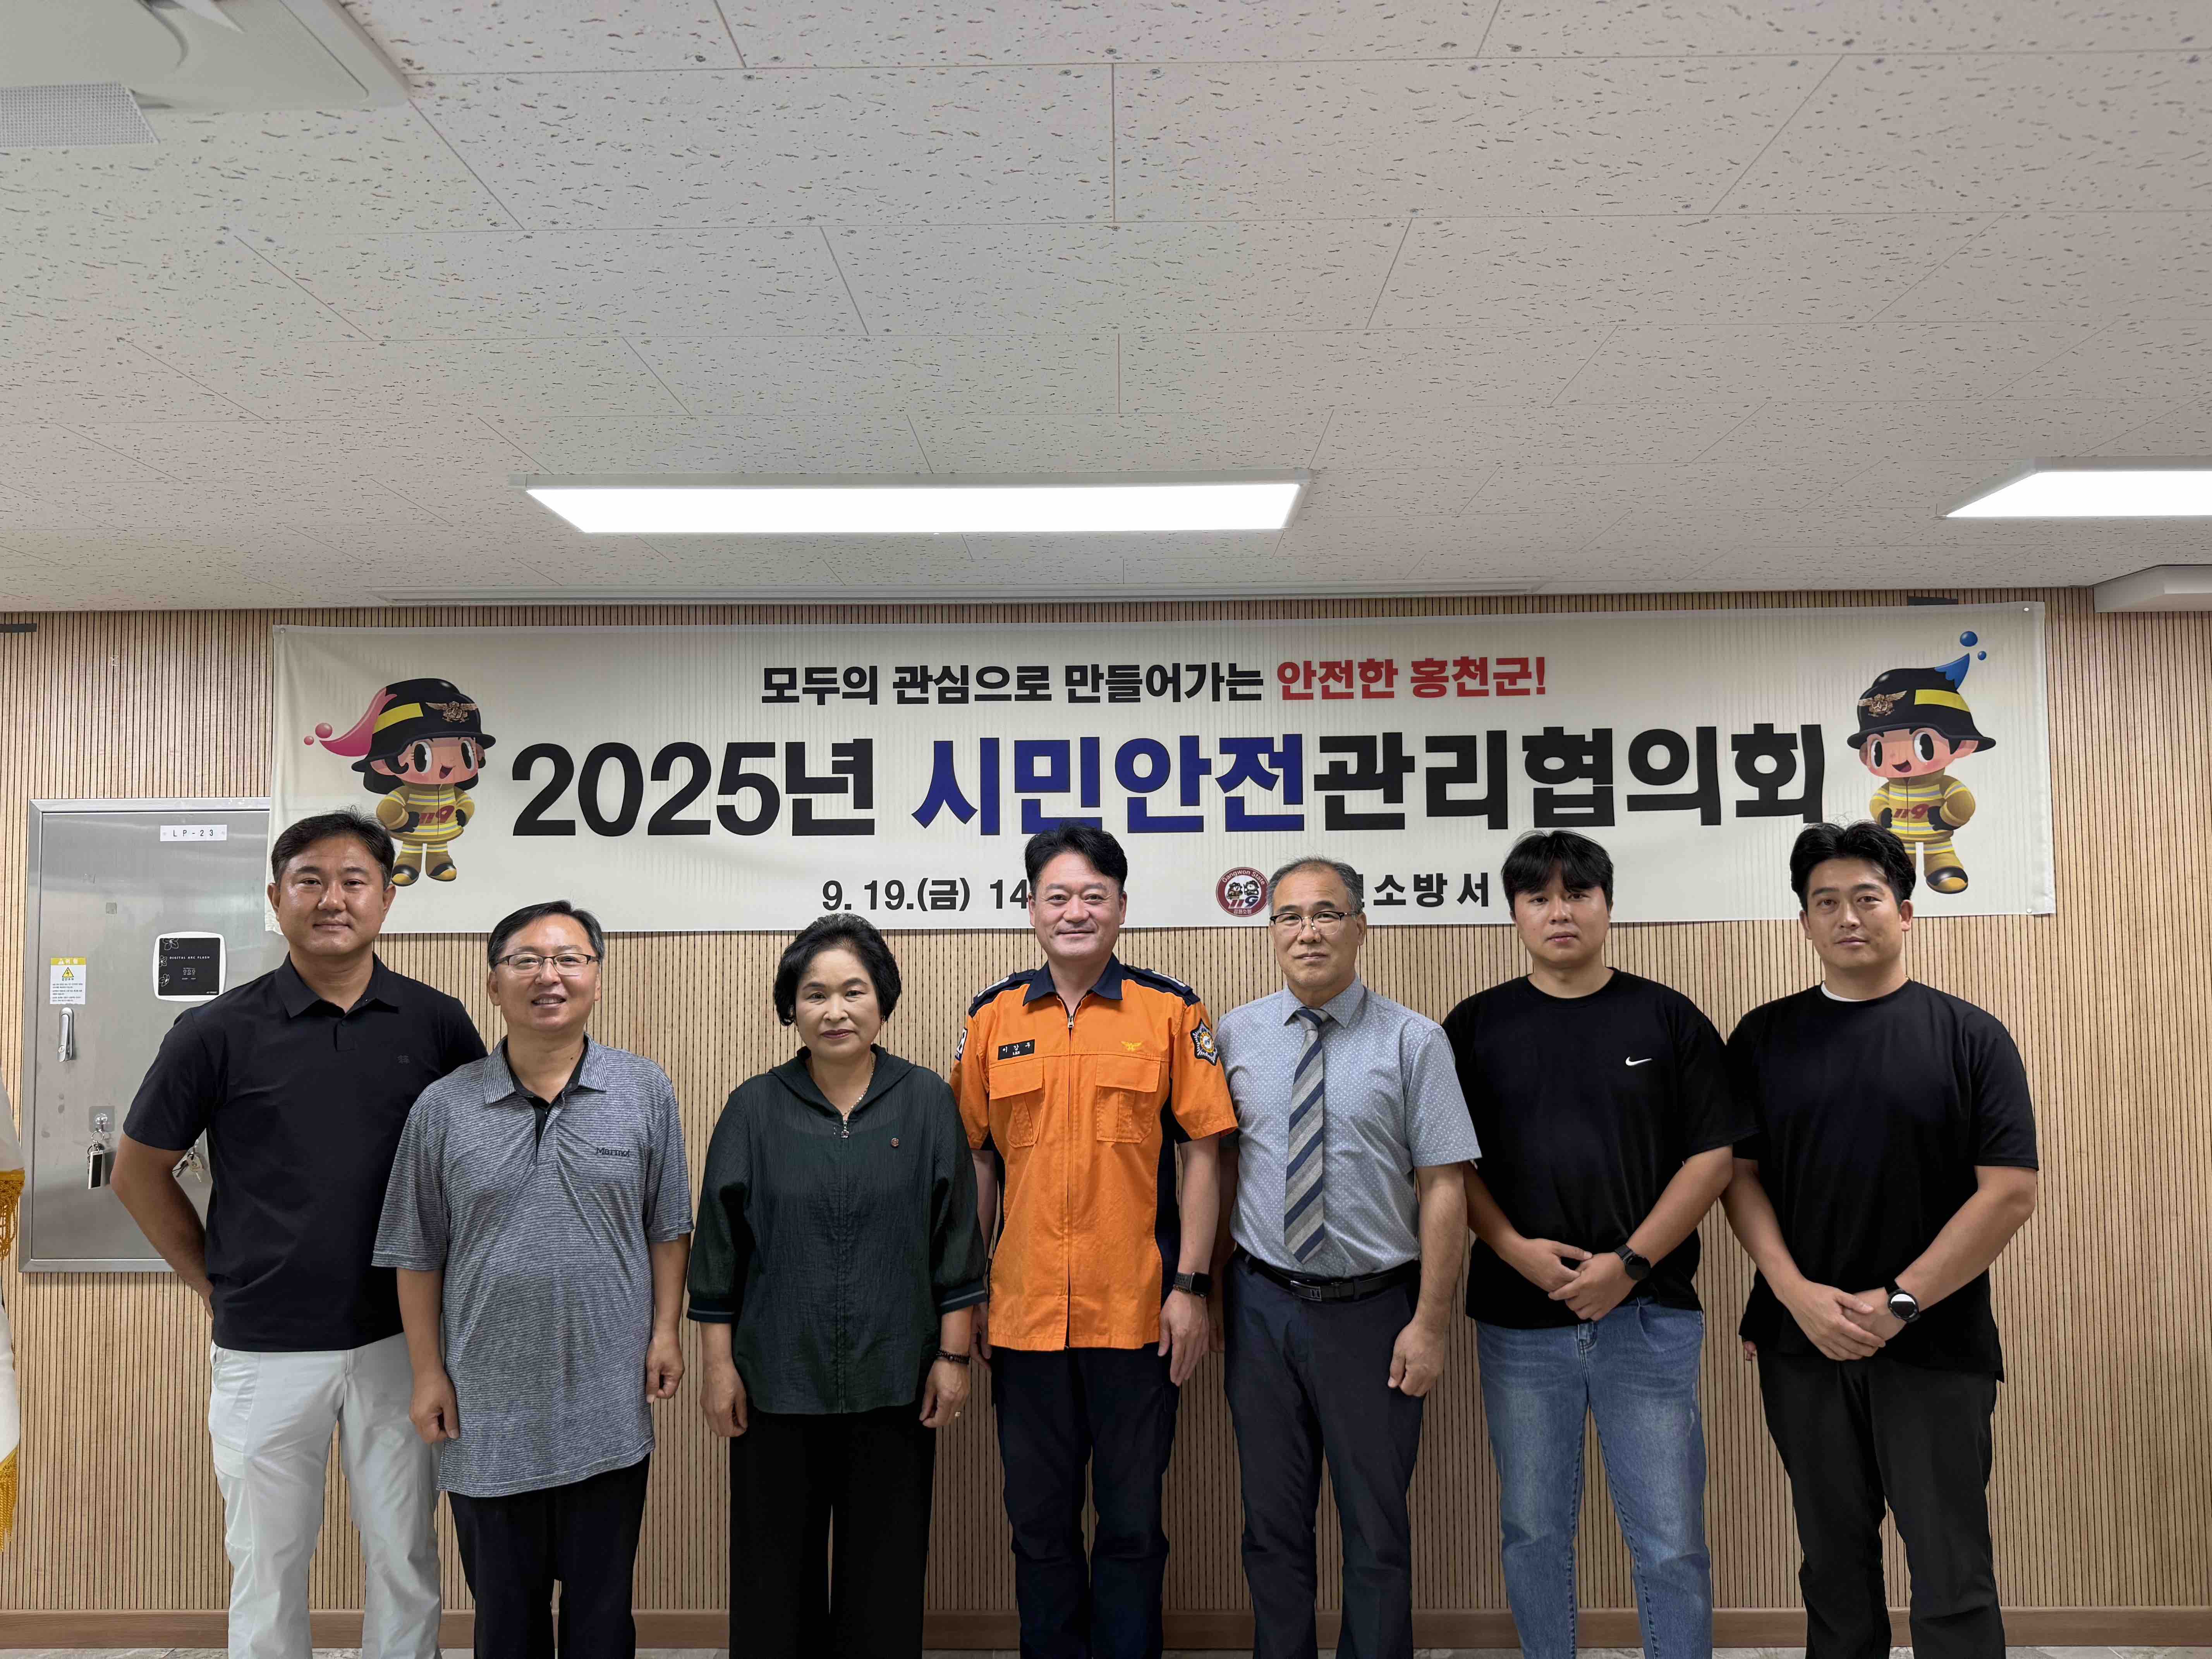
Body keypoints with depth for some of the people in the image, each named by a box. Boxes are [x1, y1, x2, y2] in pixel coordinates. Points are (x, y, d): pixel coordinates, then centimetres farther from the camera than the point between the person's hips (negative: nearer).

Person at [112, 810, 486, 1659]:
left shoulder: (437, 1023, -3)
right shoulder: (217, 1032, -7)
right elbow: (138, 1173, 4)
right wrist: (219, 1287, 3)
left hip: (400, 1338, 1)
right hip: (266, 1348, -1)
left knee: (405, 1559, 13)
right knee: (268, 1568, 14)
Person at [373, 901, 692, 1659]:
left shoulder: (645, 1092, -2)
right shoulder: (444, 1107, -2)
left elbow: (667, 1227, 4)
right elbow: (419, 1255, 3)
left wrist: (665, 1332, -2)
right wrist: (428, 1374, 2)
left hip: (608, 1405, 0)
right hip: (487, 1406, 0)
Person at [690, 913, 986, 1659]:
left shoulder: (927, 1102, -1)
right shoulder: (755, 1108, -1)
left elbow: (956, 1243, 1)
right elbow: (719, 1248, 3)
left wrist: (952, 1355, -1)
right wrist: (717, 1366, 1)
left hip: (894, 1383, 0)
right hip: (776, 1382, 0)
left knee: (886, 1569, 11)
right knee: (775, 1569, 11)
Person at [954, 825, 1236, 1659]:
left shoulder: (1171, 1011, -2)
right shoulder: (991, 1018, 4)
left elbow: (1202, 1153, -1)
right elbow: (976, 1160, 9)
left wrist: (1191, 1286, -6)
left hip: (1137, 1309, -2)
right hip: (1024, 1309, 2)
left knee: (1132, 1522, 10)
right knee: (1039, 1520, 15)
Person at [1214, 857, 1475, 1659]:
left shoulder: (1414, 1041, -7)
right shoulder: (1236, 1035, 1)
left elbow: (1443, 1187, -8)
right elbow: (1220, 1163, 9)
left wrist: (1430, 1323, -11)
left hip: (1372, 1310, -2)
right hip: (1262, 1305, 3)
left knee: (1377, 1529, 10)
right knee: (1273, 1525, 15)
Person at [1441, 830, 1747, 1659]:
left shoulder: (1670, 1020, 3)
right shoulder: (1475, 1025, 5)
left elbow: (1714, 1155, -1)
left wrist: (1631, 1262, -10)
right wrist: (1514, 1248, -11)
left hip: (1648, 1316, -1)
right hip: (1518, 1320, 1)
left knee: (1671, 1541, 5)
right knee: (1534, 1530, 12)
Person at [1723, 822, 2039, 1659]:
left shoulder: (1971, 1038, -2)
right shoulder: (1763, 1038, 5)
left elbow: (2010, 1191, -7)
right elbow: (1738, 1175, 2)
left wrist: (1898, 1304, -13)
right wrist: (1797, 1294, -12)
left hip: (1935, 1346, -2)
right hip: (1803, 1339, 2)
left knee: (1951, 1574, 2)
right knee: (1835, 1561, 14)